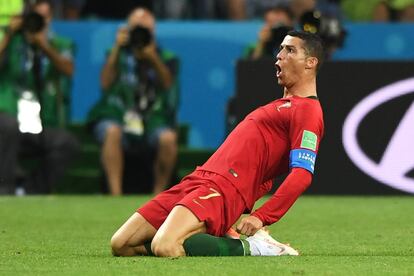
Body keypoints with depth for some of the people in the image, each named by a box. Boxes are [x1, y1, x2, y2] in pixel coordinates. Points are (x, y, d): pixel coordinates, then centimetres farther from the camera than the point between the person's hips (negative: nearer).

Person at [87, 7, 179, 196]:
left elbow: (168, 84, -9)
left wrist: (153, 58, -22)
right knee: (112, 132, -36)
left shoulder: (166, 58, 12)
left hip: (153, 118, 0)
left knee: (168, 138, -33)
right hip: (117, 116, 0)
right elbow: (105, 83, -6)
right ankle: (115, 194, -39)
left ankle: (159, 194, -20)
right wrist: (117, 48, -11)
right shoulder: (119, 54, 11)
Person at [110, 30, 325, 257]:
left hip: (223, 190, -10)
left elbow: (302, 175, -18)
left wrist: (260, 218, -23)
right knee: (121, 245, 1)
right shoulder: (284, 104, 27)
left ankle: (250, 247, -13)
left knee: (164, 248, -34)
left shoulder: (307, 109, -5)